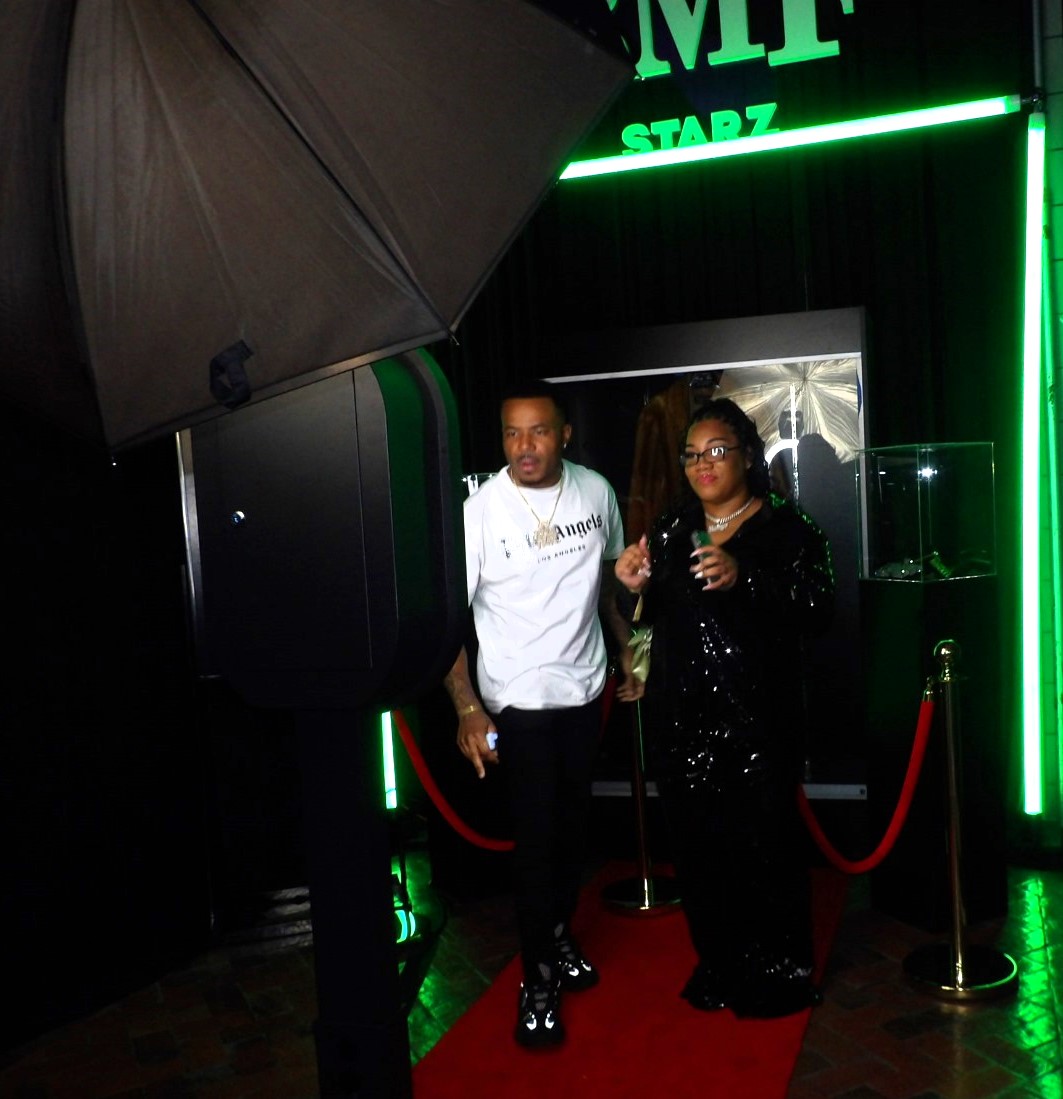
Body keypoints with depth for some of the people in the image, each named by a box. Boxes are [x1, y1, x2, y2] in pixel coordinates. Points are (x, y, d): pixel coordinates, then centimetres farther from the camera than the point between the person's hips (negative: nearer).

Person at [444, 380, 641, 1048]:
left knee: (575, 821, 16)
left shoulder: (597, 491, -4)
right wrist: (468, 708, -25)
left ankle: (560, 934, 38)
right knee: (537, 834, 1)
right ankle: (539, 979, 19)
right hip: (519, 700, -4)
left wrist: (629, 654, 13)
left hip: (585, 689, 4)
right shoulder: (480, 512, -17)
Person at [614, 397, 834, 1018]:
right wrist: (637, 586, -1)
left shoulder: (787, 529, -2)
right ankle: (718, 966, 28)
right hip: (682, 716, 5)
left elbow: (819, 612, -13)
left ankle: (779, 972, 19)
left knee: (765, 843, -1)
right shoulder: (670, 531, 13)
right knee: (697, 844, 10)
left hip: (757, 717, -4)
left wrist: (744, 578, -25)